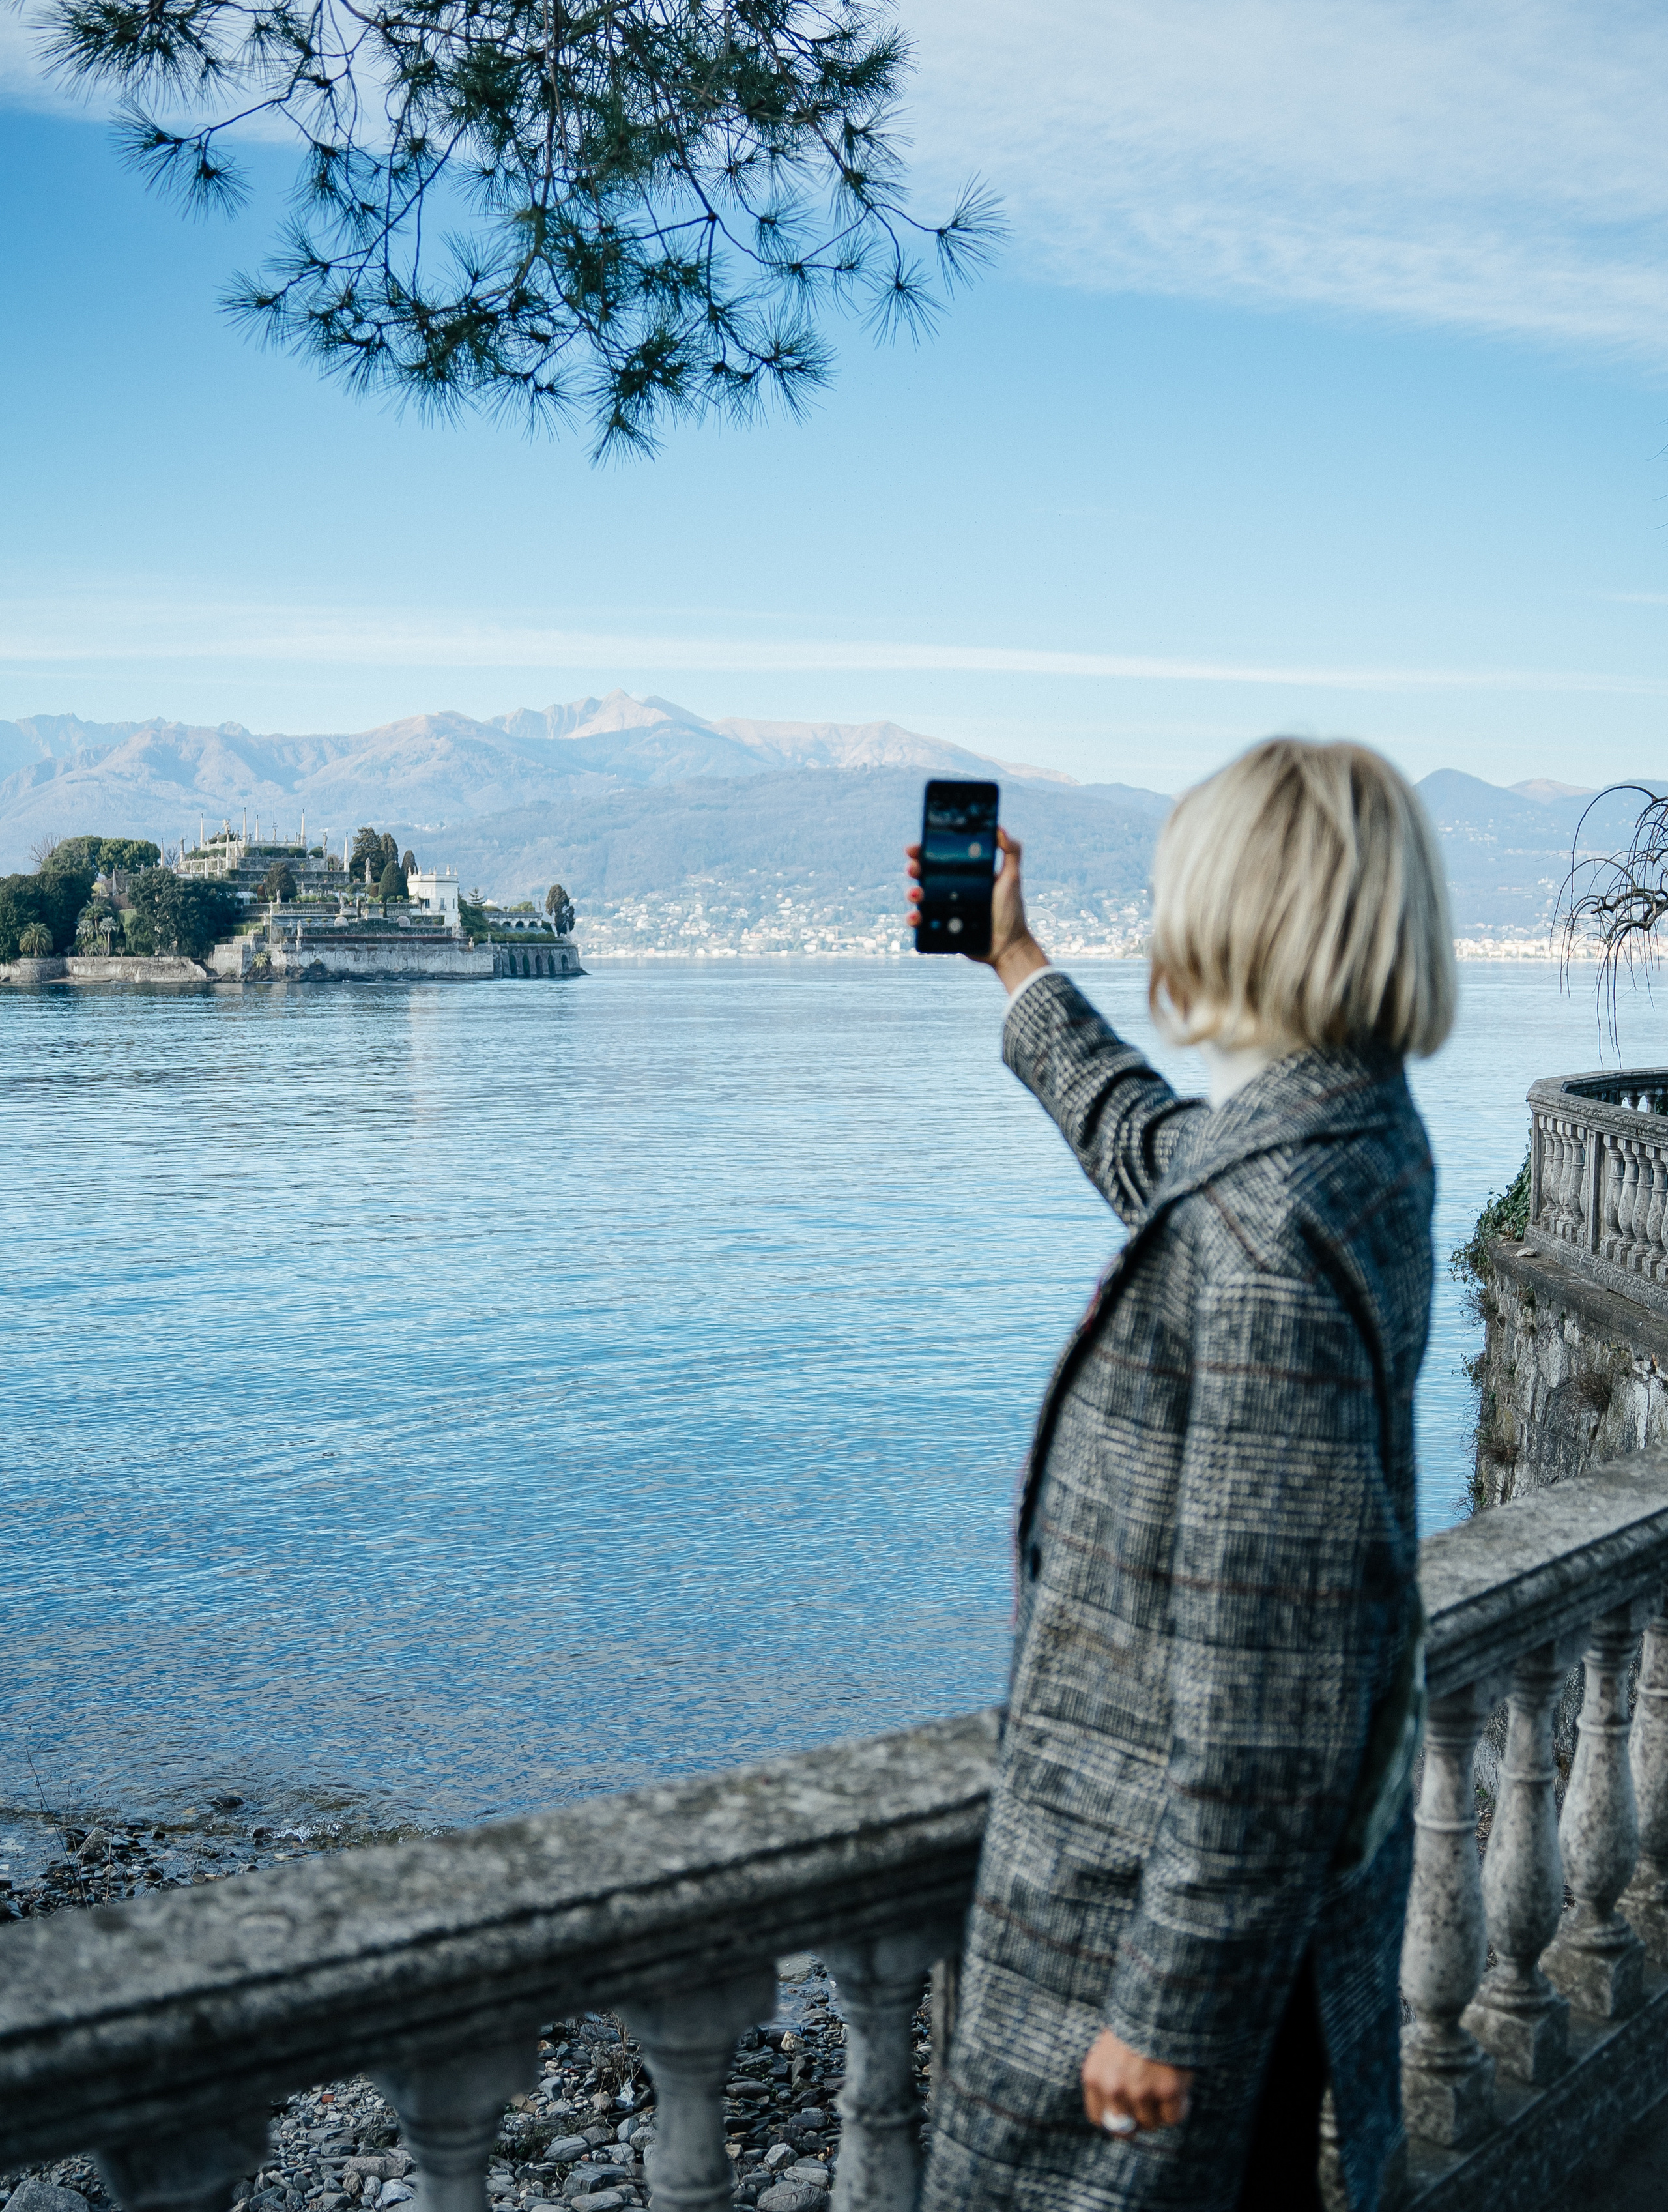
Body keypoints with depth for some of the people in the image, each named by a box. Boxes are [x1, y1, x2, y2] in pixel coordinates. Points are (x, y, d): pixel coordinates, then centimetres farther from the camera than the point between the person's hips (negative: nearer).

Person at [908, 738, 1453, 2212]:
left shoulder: (1270, 1232, -30)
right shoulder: (1368, 1135, 0)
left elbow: (1270, 1677, -28)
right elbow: (1151, 1152, 24)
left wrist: (1165, 2005, -20)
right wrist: (1015, 961, 36)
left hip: (1158, 1875, -9)